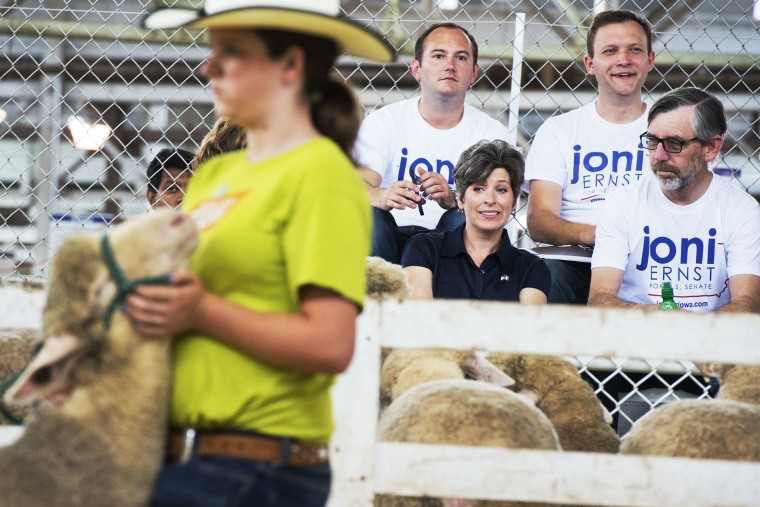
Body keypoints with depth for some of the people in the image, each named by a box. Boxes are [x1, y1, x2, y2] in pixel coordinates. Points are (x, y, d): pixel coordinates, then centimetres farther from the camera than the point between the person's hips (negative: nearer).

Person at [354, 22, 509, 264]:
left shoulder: (491, 132, 4)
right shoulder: (383, 122, 2)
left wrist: (453, 200, -32)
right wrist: (382, 197, -38)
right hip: (394, 238, 0)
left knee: (465, 219, -29)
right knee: (369, 215, -30)